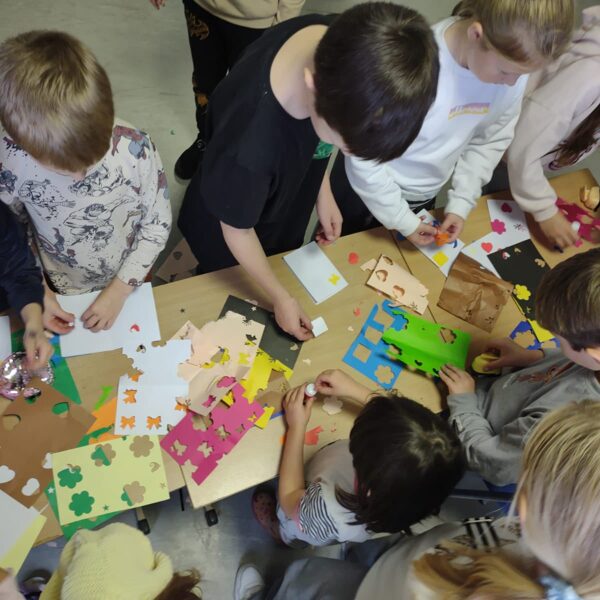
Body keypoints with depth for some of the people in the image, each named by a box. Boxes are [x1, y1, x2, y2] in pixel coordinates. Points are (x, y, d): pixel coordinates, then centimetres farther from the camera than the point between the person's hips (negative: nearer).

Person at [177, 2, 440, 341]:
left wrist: (324, 192, -3)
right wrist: (281, 297, -13)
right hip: (230, 243, -5)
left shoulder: (339, 44, -29)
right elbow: (237, 230, -25)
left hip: (286, 212, 5)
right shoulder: (247, 148, -47)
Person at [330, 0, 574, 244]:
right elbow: (364, 155, -25)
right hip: (367, 189, -4)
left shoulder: (513, 62, -17)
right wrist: (401, 219, -17)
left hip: (425, 195, 5)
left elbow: (491, 140, -1)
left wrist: (461, 203, -7)